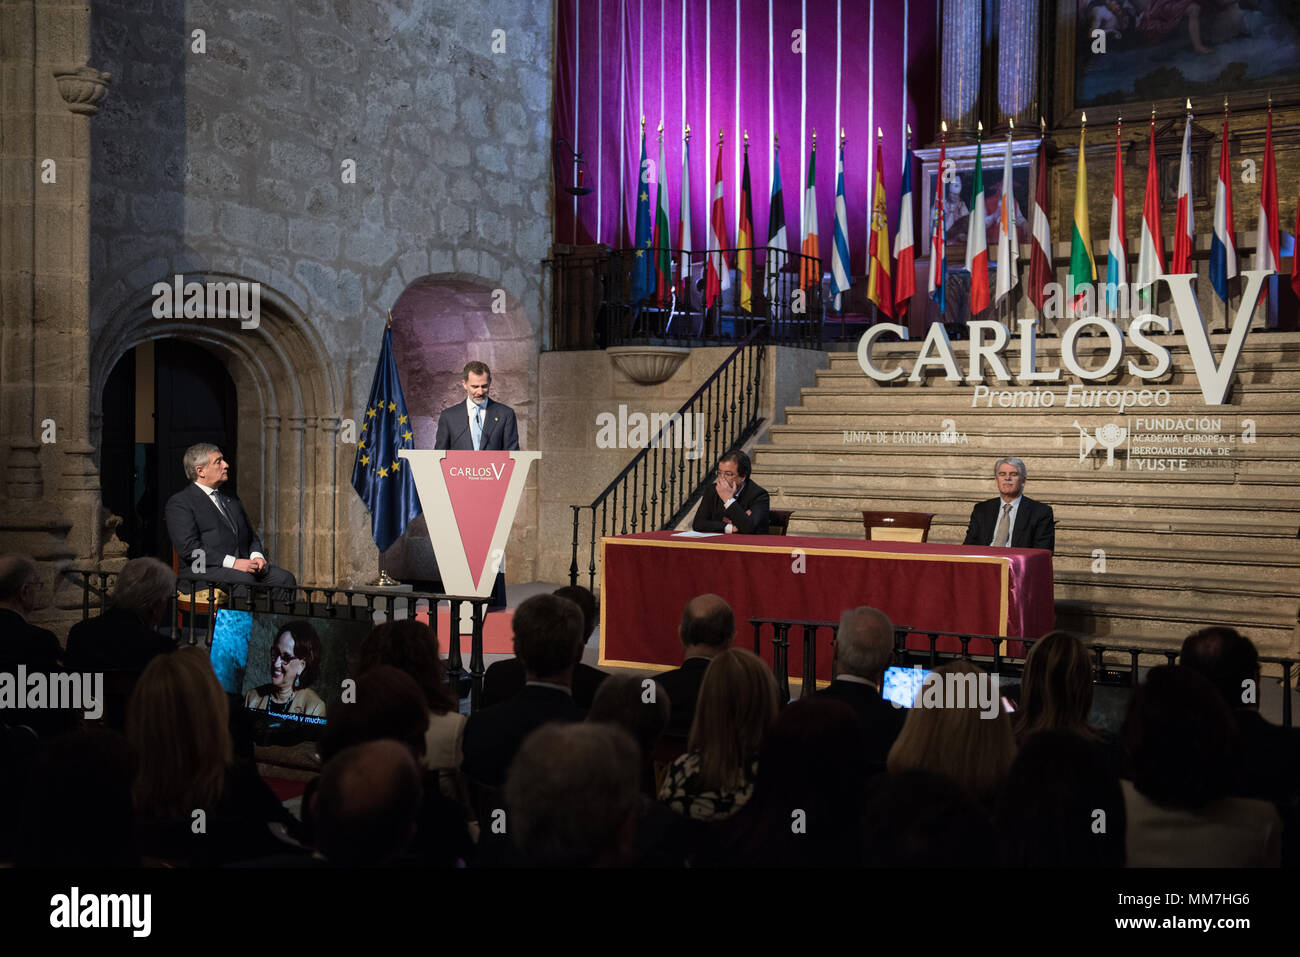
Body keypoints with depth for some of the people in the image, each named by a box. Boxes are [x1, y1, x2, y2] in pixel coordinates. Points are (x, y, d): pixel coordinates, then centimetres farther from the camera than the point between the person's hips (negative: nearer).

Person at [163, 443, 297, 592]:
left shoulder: (232, 500, 26)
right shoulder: (179, 503, 1)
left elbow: (251, 536, 26)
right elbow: (189, 548, -11)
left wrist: (257, 557, 2)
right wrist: (232, 562, -19)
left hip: (243, 564, 7)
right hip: (205, 570, -6)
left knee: (285, 578, -20)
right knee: (245, 580, -37)